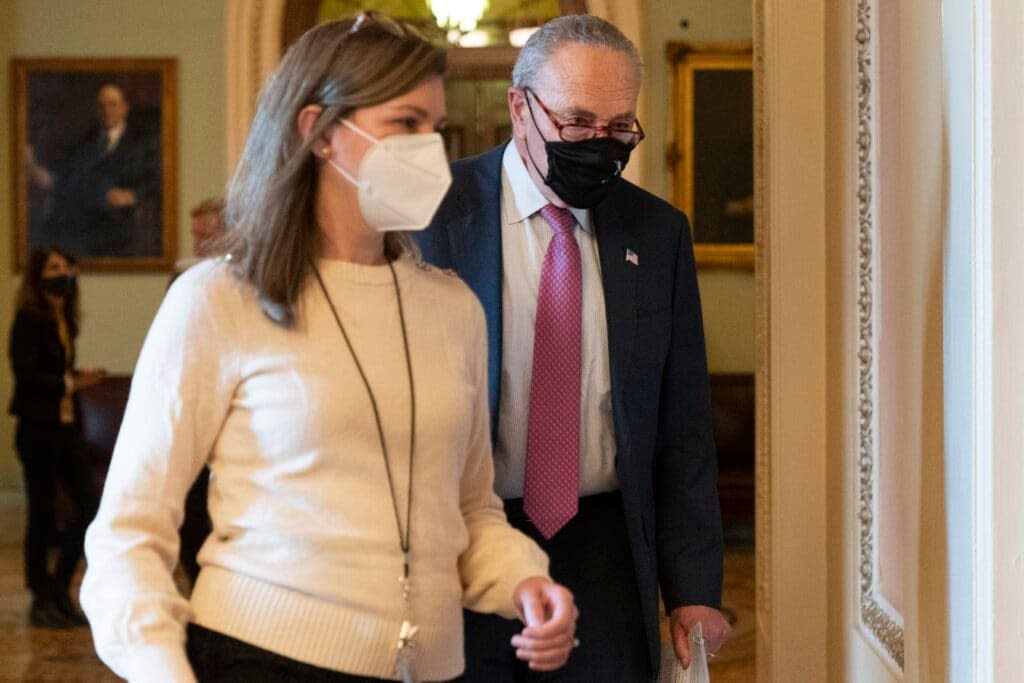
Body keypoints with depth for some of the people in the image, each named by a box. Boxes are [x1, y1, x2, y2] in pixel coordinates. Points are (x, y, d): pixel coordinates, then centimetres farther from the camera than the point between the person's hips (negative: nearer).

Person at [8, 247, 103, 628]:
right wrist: (68, 383, -23)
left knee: (88, 505, 4)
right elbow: (26, 374, -18)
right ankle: (41, 600, 11)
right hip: (37, 429, -7)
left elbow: (59, 370, 11)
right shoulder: (29, 319, -10)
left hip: (65, 428, 7)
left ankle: (59, 588, 17)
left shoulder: (64, 321, 12)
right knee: (42, 514, 0)